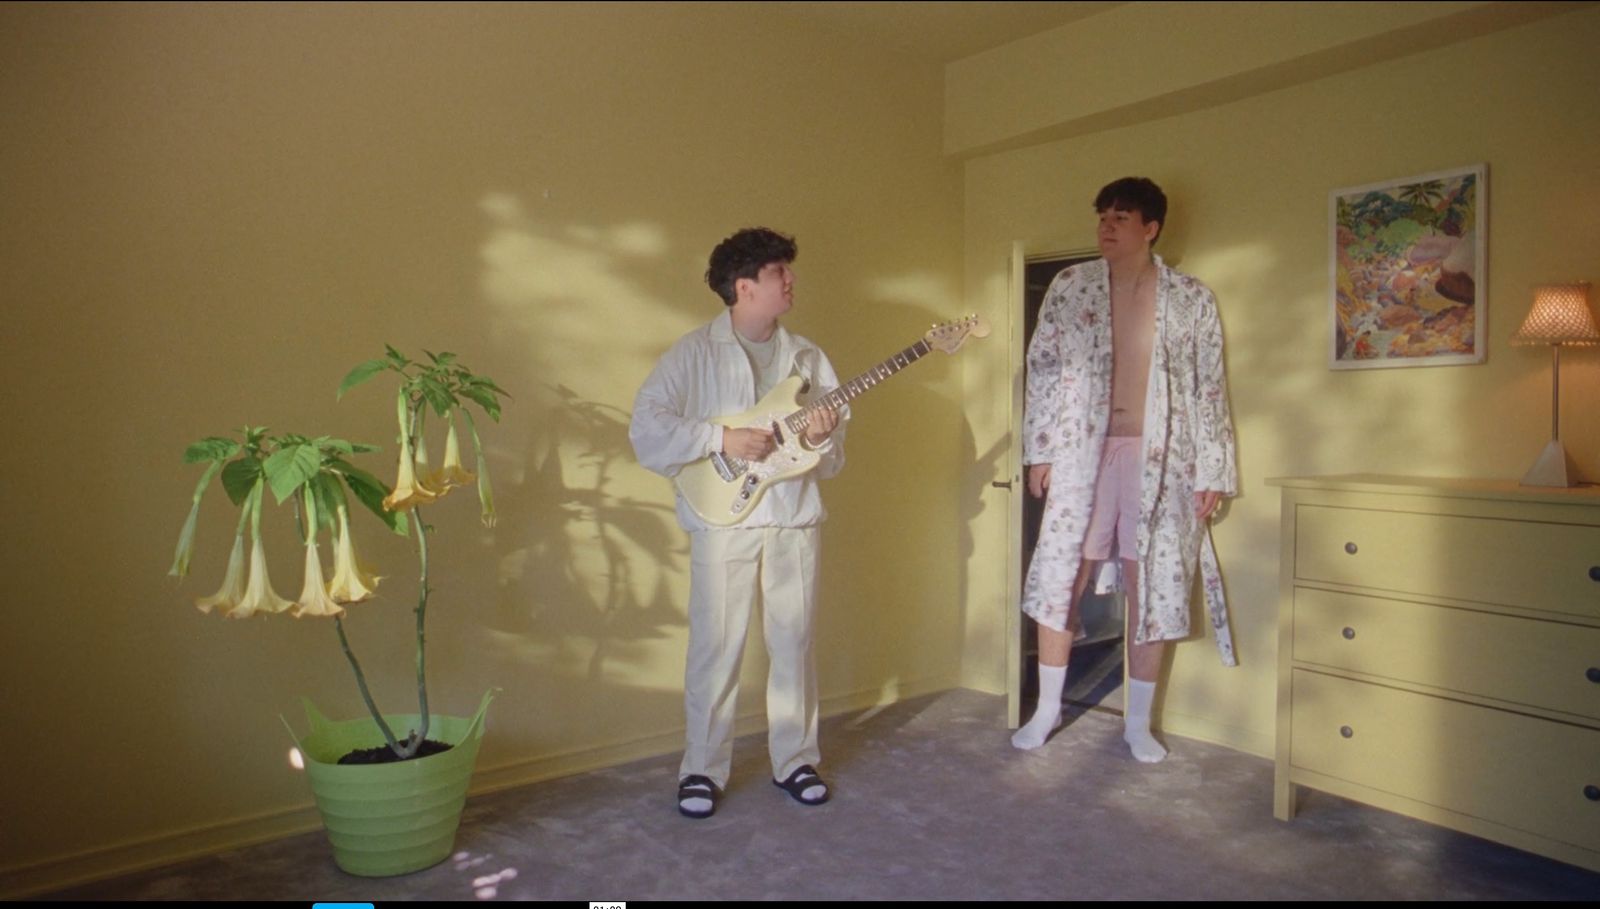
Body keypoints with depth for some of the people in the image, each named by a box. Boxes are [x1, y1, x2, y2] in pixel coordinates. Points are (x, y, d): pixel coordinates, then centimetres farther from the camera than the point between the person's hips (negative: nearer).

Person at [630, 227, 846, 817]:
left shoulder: (806, 357, 11)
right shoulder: (696, 352, -1)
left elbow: (834, 456, 12)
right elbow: (646, 426, -11)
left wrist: (821, 438, -11)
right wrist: (721, 438, -18)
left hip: (795, 517, 4)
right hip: (723, 519, -4)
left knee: (794, 643, 10)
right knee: (715, 647, 1)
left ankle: (795, 759, 25)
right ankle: (702, 769, 16)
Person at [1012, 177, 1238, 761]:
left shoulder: (1192, 299, 2)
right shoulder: (1069, 287, 3)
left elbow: (1209, 389, 2)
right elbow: (1042, 369, 4)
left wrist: (1212, 473, -2)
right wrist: (1039, 450, -2)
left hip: (1159, 458, 0)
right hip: (1082, 452, 0)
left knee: (1152, 587, 5)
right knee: (1060, 578, 3)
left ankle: (1138, 722, 20)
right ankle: (1047, 709, 20)